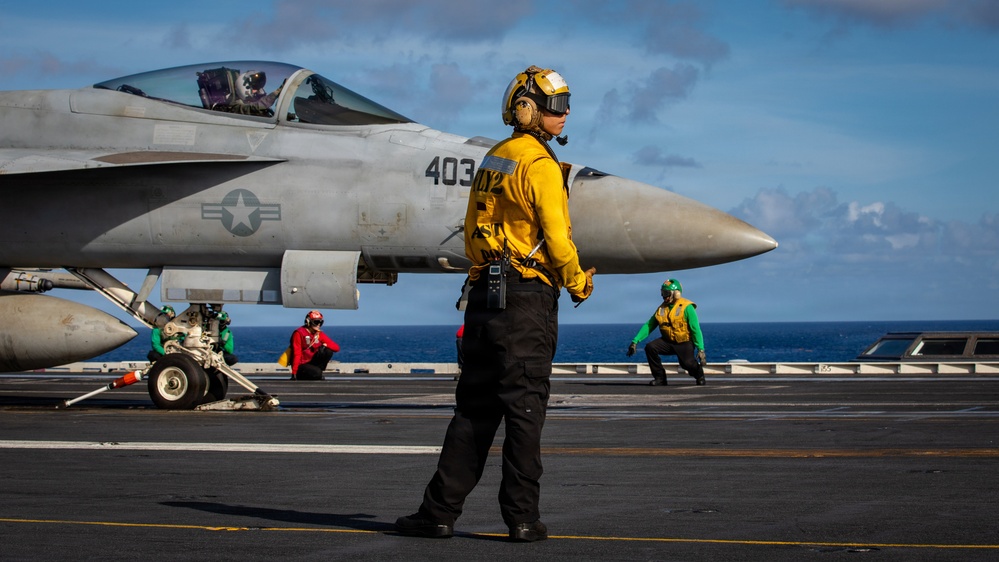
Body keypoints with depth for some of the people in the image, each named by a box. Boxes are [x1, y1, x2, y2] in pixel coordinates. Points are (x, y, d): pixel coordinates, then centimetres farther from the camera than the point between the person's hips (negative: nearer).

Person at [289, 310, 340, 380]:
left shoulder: (319, 334, 5)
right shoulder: (299, 333, -12)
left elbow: (336, 348, 0)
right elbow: (296, 354, -17)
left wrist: (325, 345, -21)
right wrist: (294, 373, -22)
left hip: (312, 363, 6)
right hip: (302, 366, -6)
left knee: (328, 351, -14)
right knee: (317, 373, -33)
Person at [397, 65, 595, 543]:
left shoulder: (494, 159, 15)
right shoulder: (539, 165, -11)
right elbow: (556, 237, -14)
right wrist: (577, 283, 1)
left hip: (484, 291, 7)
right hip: (529, 297, -7)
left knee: (474, 408, 10)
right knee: (525, 409, -2)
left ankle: (441, 511, 9)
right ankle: (522, 517, 1)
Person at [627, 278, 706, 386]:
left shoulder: (687, 307, -11)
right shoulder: (661, 309, 7)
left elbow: (695, 329, -14)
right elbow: (648, 326, 9)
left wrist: (700, 349, -21)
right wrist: (635, 341, -1)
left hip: (684, 343, -5)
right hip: (668, 341, 5)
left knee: (687, 363, -26)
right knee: (650, 347, -20)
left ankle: (698, 373, 14)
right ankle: (660, 378, -8)